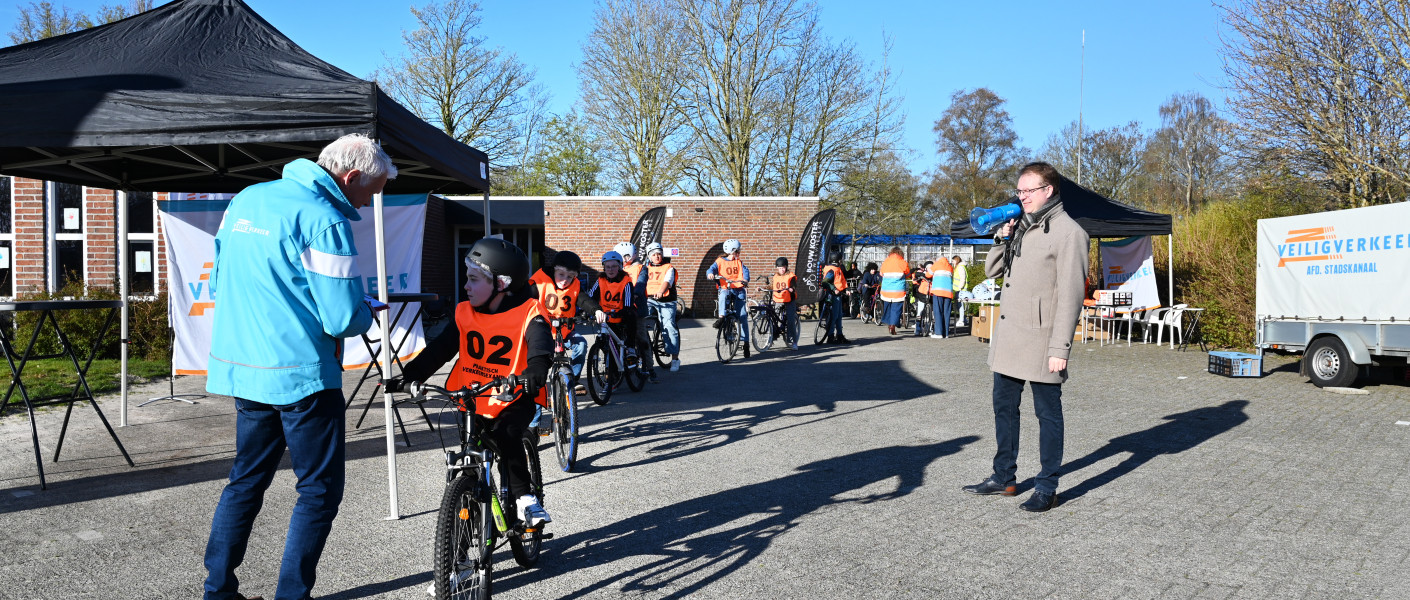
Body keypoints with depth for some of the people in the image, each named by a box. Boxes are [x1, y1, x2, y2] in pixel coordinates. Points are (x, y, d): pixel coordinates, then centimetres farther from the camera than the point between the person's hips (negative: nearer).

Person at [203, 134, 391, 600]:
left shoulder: (246, 199, 10)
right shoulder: (324, 219, -17)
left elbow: (219, 279, 18)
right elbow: (342, 318, -20)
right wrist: (368, 313, 1)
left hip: (241, 367, 8)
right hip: (301, 374, -8)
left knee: (246, 479, 20)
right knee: (320, 490, 4)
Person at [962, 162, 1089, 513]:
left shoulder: (1067, 232, -11)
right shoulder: (1021, 227, 14)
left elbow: (1070, 295, -15)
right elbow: (991, 271, 19)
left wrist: (1060, 348, -19)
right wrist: (1003, 237, 2)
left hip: (1040, 339, -8)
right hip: (1007, 334, 9)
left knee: (1048, 412, 3)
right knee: (1004, 406, 15)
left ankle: (1047, 488, 12)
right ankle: (1003, 478, 28)